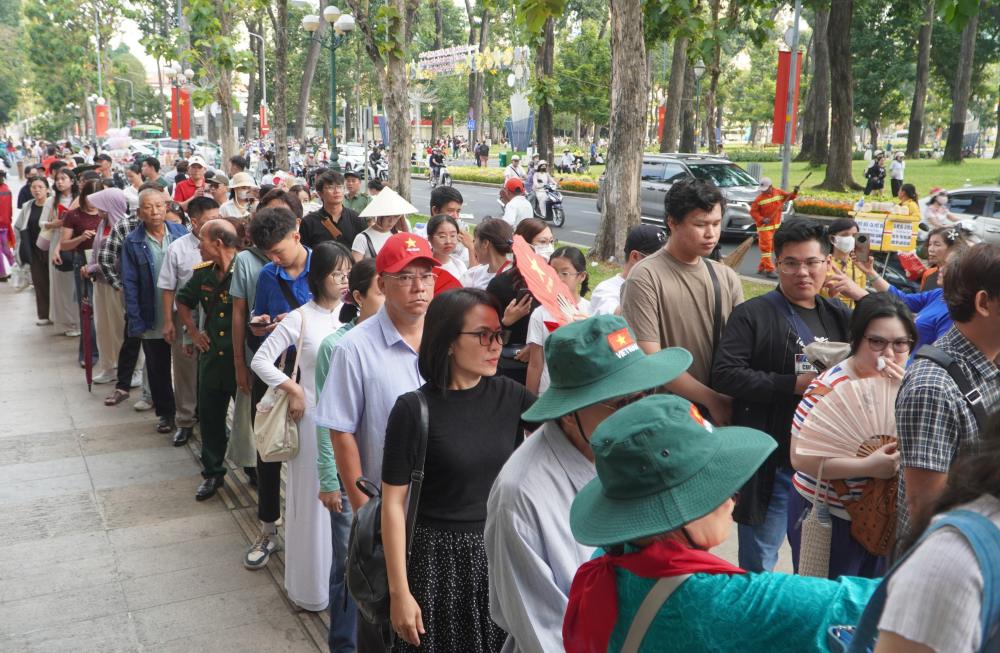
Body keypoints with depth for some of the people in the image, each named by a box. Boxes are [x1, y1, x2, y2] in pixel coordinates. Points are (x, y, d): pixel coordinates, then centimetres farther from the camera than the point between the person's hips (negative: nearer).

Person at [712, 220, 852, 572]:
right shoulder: (751, 315, -7)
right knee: (757, 567, 7)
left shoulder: (840, 316, 11)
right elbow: (725, 374, -17)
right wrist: (795, 384, -21)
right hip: (771, 466, -5)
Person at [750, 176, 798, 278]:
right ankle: (769, 270, -8)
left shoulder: (779, 192, 1)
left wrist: (794, 192, -5)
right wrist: (762, 219, -22)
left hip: (776, 226, 6)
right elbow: (753, 211, -10)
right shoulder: (759, 198, -13)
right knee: (766, 248, -9)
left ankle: (761, 268, 23)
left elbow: (789, 197, 14)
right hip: (765, 227, -6)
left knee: (771, 248, 12)